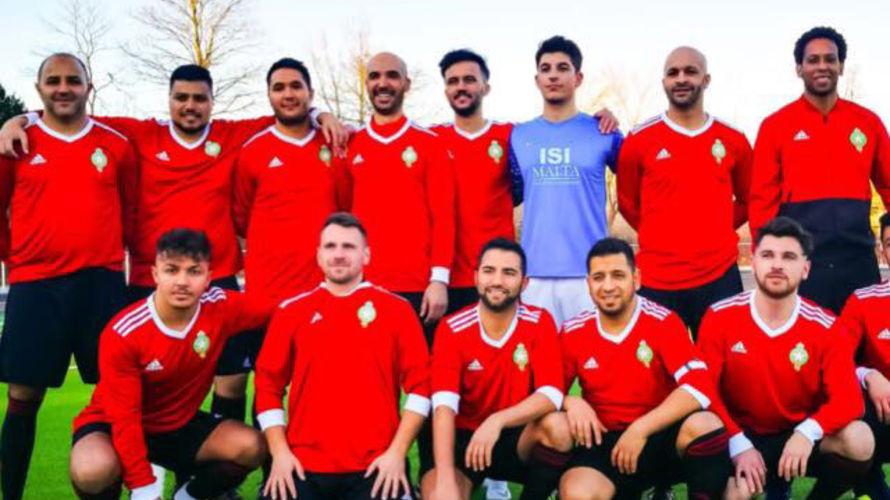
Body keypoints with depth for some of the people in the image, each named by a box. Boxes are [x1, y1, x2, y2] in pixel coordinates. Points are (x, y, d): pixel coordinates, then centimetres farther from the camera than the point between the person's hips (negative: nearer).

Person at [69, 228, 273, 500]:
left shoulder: (220, 306, -18)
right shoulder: (123, 334, -27)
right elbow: (124, 416, -23)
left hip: (180, 424, 4)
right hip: (114, 424, -4)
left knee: (252, 447, -19)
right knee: (93, 471, -37)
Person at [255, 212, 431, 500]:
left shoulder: (396, 309, 4)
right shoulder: (291, 311, 8)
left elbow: (420, 384, 1)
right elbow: (268, 384, 9)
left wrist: (397, 452, -7)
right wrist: (280, 452, -1)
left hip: (375, 467, -1)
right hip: (303, 466, 1)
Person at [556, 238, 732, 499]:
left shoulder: (662, 321, -7)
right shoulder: (573, 333, 1)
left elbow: (699, 387, -19)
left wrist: (641, 429, -24)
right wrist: (571, 402, -15)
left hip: (662, 437, -1)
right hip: (606, 443, 1)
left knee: (703, 425, -35)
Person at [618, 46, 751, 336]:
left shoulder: (733, 141, 6)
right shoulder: (638, 141, 0)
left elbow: (748, 201, 18)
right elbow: (628, 204, 10)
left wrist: (713, 235, 9)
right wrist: (662, 239, 9)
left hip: (720, 278, 2)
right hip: (658, 281, -2)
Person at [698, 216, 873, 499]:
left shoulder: (825, 328, -8)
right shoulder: (720, 317, -11)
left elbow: (848, 398, -13)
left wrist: (807, 432, -33)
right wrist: (738, 444, -21)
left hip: (799, 438, 2)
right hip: (741, 438, -2)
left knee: (859, 441, -27)